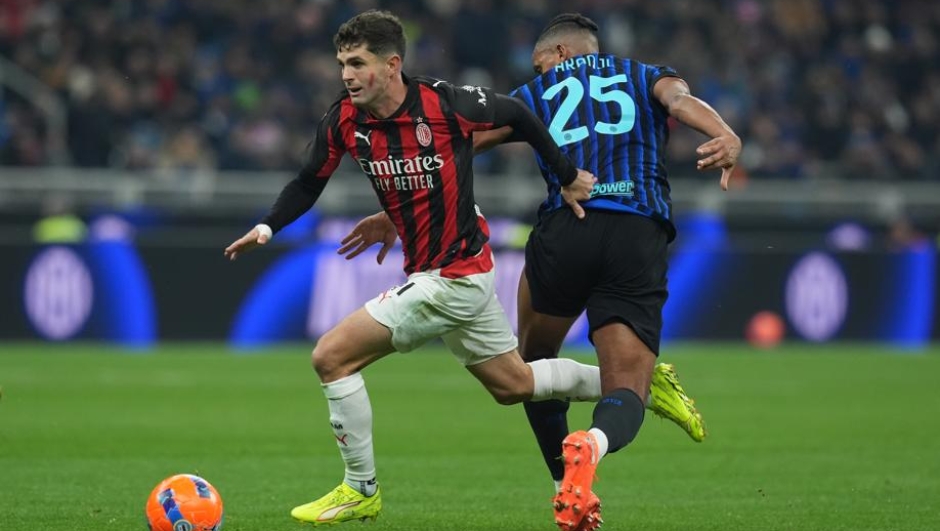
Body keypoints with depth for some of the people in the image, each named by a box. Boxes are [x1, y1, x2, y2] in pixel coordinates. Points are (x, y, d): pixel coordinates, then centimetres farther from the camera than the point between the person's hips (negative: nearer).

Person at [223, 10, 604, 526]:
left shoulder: (445, 105, -21)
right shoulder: (344, 121, -5)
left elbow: (517, 114, -5)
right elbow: (309, 183, 9)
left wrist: (567, 175, 5)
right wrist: (267, 227, -8)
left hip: (454, 278, -7)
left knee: (332, 356, -12)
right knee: (512, 384, 22)